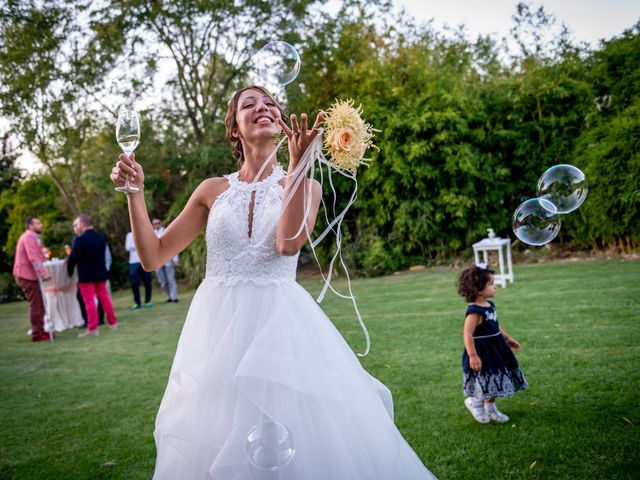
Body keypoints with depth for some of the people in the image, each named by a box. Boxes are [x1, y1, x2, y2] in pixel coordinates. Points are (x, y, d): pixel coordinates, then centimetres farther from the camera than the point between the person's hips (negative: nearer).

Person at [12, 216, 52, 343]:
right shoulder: (29, 236, -14)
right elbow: (33, 258, -24)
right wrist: (43, 273, -29)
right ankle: (37, 334, -3)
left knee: (38, 304, 14)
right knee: (36, 305, -7)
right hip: (27, 275, -10)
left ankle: (40, 331, 21)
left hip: (29, 274, 10)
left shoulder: (33, 237, 20)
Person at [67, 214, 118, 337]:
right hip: (100, 273, 6)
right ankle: (112, 322, 22)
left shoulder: (80, 239, -17)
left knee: (89, 301, -1)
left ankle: (93, 329, 1)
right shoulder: (101, 237, 4)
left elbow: (73, 257, -13)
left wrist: (69, 271, 5)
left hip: (86, 275, -6)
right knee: (104, 297, 16)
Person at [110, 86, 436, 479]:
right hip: (219, 327, 2)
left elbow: (288, 243, -17)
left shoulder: (304, 186, 4)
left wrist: (297, 163, -21)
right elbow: (153, 257, 7)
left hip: (281, 324, -1)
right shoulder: (213, 190, 7)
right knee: (218, 441, 8)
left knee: (299, 444, 0)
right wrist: (134, 192, -3)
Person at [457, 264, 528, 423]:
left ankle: (490, 408, 35)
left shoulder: (490, 305, 4)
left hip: (495, 349, 9)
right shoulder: (475, 312, -26)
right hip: (482, 352, -9)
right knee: (486, 383, 1)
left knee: (495, 382, 19)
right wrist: (473, 355, -31)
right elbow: (468, 334, -28)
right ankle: (474, 402, 27)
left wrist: (508, 338, 24)